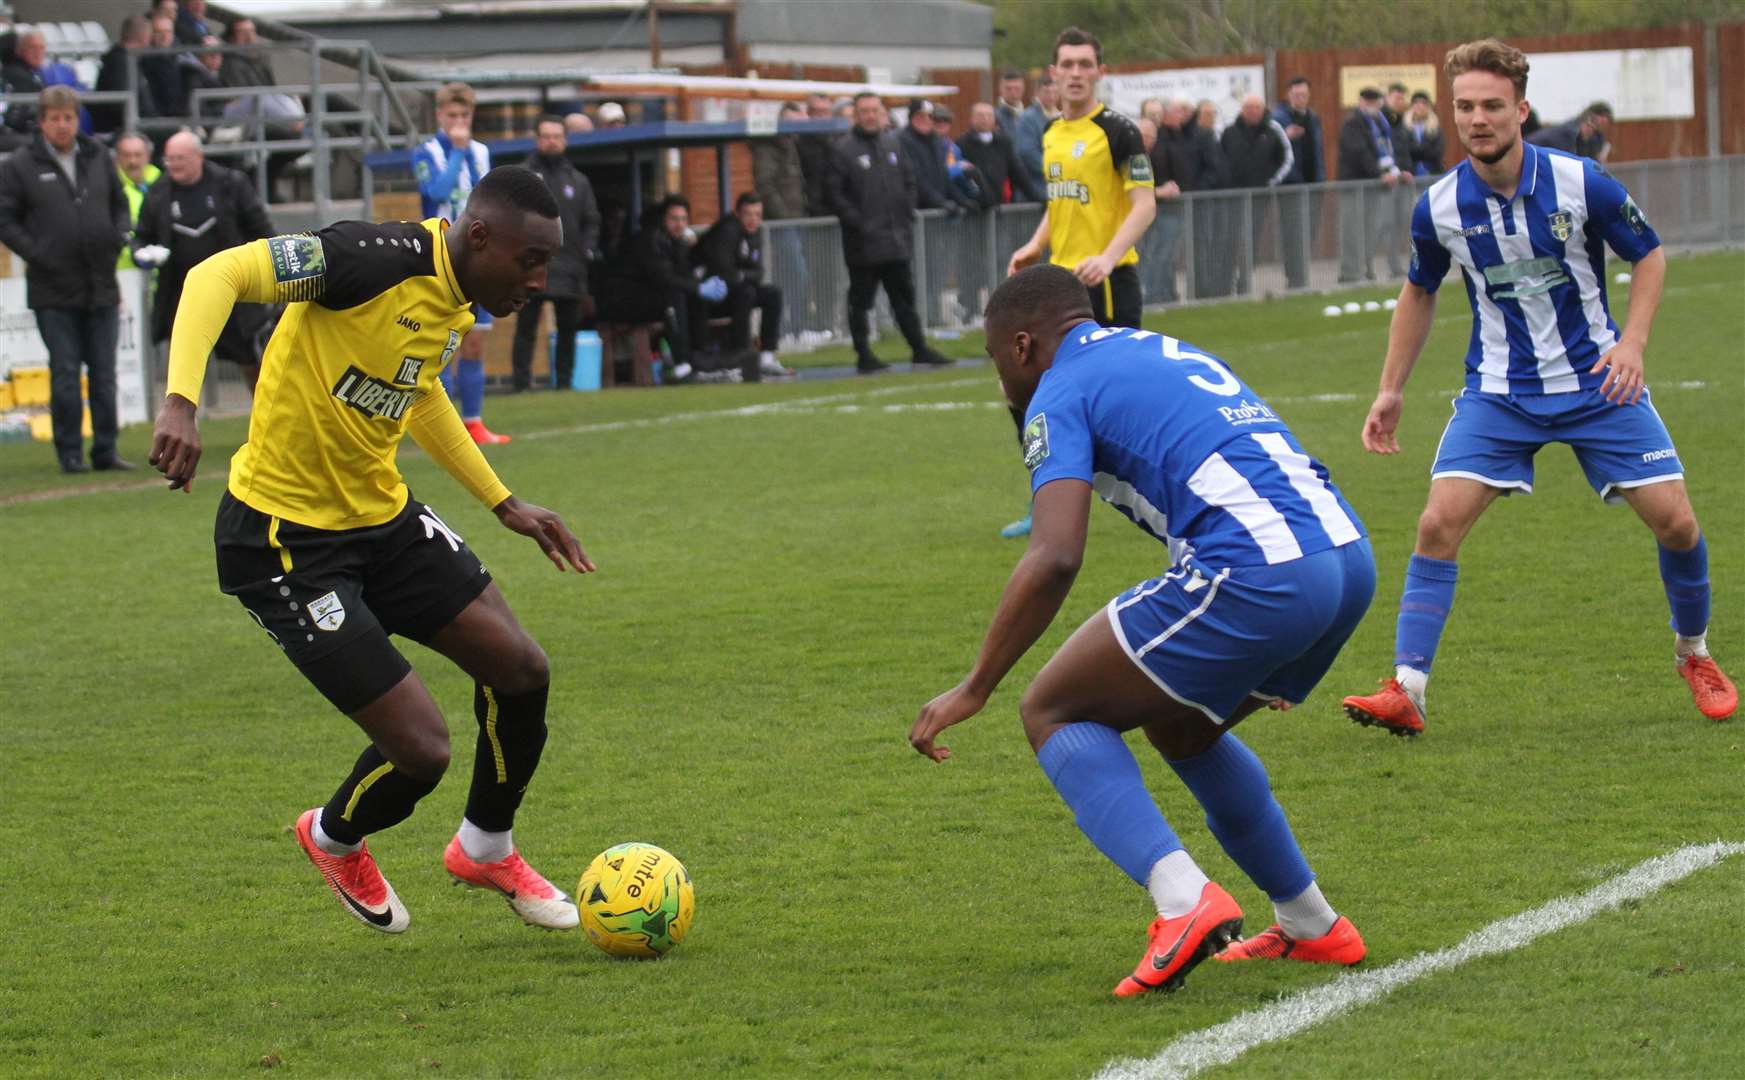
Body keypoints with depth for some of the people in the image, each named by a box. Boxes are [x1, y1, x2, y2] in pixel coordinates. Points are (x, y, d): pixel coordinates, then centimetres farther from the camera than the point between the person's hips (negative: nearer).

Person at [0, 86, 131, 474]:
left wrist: (119, 237, 1)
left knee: (104, 373, 7)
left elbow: (119, 204, 19)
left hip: (101, 286, 4)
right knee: (65, 375, -1)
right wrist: (36, 253, -14)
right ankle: (70, 453, 6)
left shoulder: (98, 157, 8)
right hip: (53, 292, -4)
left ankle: (105, 451, 14)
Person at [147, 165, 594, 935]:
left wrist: (504, 504, 25)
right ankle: (335, 841, 27)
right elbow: (219, 274, -31)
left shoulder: (457, 301, 3)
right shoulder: (382, 259, -25)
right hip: (285, 538, -9)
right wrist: (180, 401, -43)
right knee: (421, 749, -9)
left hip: (383, 518, 9)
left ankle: (486, 850, 33)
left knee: (521, 671, 5)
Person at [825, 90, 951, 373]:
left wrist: (907, 217, 6)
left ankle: (919, 349, 14)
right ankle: (864, 356, 7)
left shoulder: (892, 143, 11)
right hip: (862, 242, -5)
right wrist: (857, 223, -15)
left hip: (897, 239, 5)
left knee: (904, 297, 10)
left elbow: (908, 183, 17)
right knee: (861, 301, 2)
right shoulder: (842, 148, -7)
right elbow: (836, 194, -10)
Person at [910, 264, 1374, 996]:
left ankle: (1183, 900, -13)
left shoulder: (1061, 393, 5)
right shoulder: (1166, 353, 29)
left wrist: (974, 689, -4)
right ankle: (1310, 927, 31)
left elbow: (1055, 558, -10)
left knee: (1053, 711, 6)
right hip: (1351, 559, 8)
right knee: (1179, 726, 30)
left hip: (1255, 575, -8)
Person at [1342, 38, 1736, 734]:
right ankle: (1406, 690, -14)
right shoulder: (1439, 207, -8)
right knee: (1439, 523, -16)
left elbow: (1649, 256, 1)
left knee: (1675, 521, -5)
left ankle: (1694, 654, 23)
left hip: (1598, 381, -1)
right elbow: (1419, 292, 12)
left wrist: (1632, 340, -14)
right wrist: (1390, 391, 10)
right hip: (1499, 390, 1)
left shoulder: (1581, 183, -14)